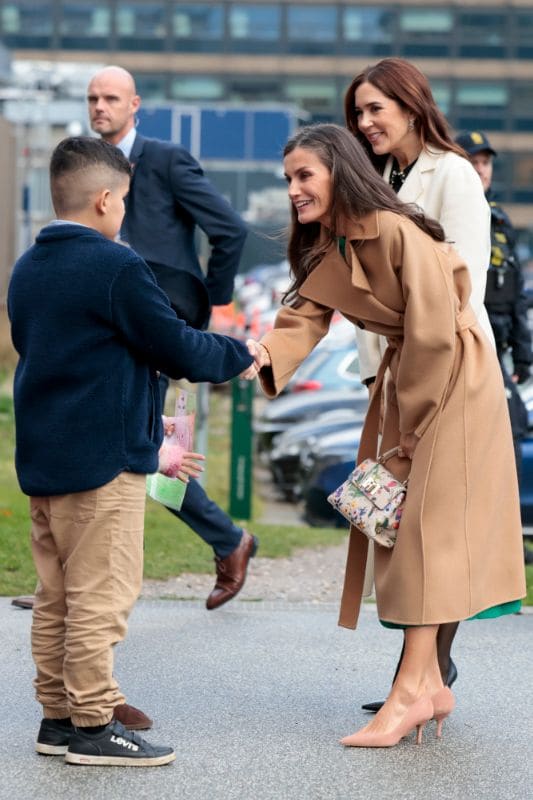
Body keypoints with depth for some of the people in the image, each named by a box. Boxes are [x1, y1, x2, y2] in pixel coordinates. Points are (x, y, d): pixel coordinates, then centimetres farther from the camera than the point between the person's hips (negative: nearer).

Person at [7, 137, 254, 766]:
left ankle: (57, 716, 19)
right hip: (101, 458, -8)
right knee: (101, 596, -2)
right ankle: (93, 726, 1)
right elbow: (176, 348, -12)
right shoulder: (115, 266, -14)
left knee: (55, 596, 13)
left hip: (41, 457, 8)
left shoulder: (26, 269, 11)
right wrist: (240, 356, 6)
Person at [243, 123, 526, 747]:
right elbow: (304, 317, -8)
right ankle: (429, 683, 13)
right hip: (403, 373, 9)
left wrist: (410, 427, -13)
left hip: (451, 378, -9)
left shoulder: (398, 234, -24)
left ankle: (410, 690, -9)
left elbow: (434, 336, -22)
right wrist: (266, 353, -30)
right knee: (394, 518, 7)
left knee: (427, 525, -10)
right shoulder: (323, 247, 2)